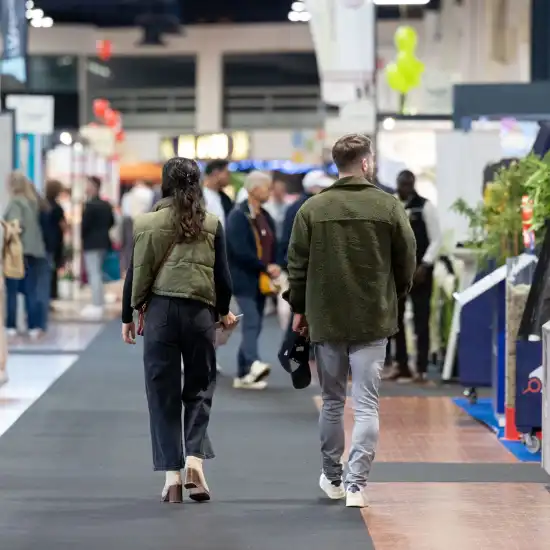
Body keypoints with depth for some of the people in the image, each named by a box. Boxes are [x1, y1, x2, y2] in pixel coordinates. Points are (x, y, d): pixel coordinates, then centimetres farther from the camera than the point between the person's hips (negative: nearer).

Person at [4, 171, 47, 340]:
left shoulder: (15, 202, -11)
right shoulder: (33, 201, 11)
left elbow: (17, 224, -21)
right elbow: (35, 224, 10)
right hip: (34, 250, 6)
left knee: (11, 290, 2)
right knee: (31, 291, 8)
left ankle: (11, 327, 2)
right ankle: (34, 327, 5)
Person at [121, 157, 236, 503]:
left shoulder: (147, 224, 0)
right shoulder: (212, 225, 1)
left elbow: (136, 274, 2)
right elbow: (222, 276, 3)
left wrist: (128, 316, 12)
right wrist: (224, 312, 20)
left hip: (160, 311, 0)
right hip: (200, 312, 0)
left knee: (162, 394, 6)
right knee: (200, 387, 13)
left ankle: (172, 474, 4)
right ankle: (195, 459, -5)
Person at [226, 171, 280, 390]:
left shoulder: (266, 217, 15)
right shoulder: (238, 216, -10)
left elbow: (273, 247, 18)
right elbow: (240, 250, -18)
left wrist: (274, 268, -1)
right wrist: (266, 267, -17)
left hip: (261, 280, 7)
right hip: (243, 279, -7)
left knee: (254, 325, 6)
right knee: (251, 322, -20)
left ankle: (243, 375, 10)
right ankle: (253, 364, -32)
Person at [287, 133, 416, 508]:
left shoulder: (312, 209, -2)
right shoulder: (388, 206, -5)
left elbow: (297, 264, 2)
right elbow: (407, 260, 1)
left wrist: (299, 308, 13)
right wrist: (395, 297, 17)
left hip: (325, 320, 2)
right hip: (373, 321, -2)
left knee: (332, 402, 16)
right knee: (366, 405, 0)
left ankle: (332, 478, 26)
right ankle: (357, 484, -7)